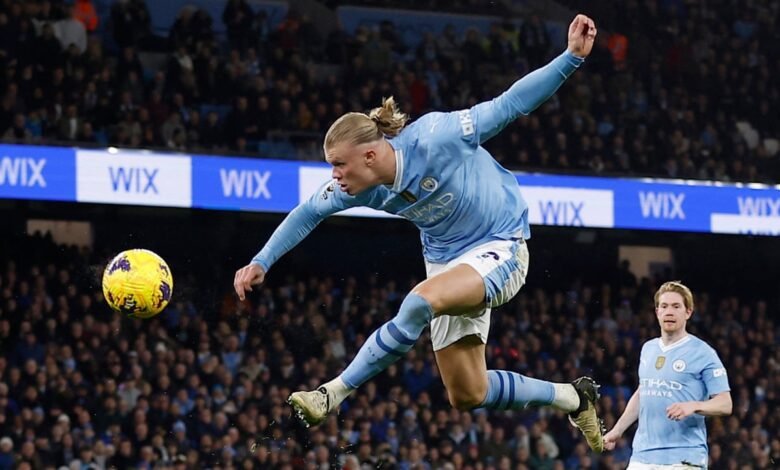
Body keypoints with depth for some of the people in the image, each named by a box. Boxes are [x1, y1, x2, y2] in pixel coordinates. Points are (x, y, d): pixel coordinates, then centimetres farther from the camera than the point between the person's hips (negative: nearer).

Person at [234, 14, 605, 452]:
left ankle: (335, 392, -25)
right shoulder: (359, 186, -12)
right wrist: (262, 261, 2)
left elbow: (508, 105, -22)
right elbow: (310, 213, 6)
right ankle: (573, 397, 27)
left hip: (499, 249, -7)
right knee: (467, 395, 6)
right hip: (446, 260, 7)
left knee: (420, 303, -35)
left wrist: (572, 57, -28)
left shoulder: (434, 138, -28)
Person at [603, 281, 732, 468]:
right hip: (642, 457, 6)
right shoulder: (648, 349, 15)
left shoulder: (703, 353, -4)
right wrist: (617, 430, 29)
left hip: (683, 458, -6)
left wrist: (694, 406, -24)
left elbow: (725, 404, -6)